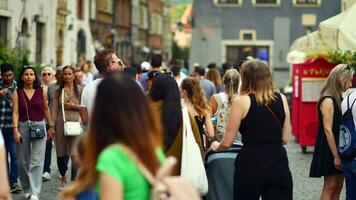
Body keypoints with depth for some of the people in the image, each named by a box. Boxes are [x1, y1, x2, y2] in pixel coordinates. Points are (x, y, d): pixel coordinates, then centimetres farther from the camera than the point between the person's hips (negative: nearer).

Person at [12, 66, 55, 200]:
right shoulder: (17, 93, 1)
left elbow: (46, 110, 12)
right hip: (23, 126, 1)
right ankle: (27, 189, 23)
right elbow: (15, 112, -5)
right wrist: (15, 130, -15)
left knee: (37, 161, -9)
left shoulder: (41, 91, 4)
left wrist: (51, 127, 14)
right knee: (23, 161, 7)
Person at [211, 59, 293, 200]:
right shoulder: (282, 99, 5)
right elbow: (285, 139, 10)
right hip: (279, 163, 2)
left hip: (251, 164, -2)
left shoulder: (241, 101, -5)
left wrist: (216, 147, 20)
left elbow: (227, 142, -1)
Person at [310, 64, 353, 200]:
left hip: (339, 148, 9)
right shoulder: (328, 101, -15)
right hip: (329, 149, -9)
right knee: (330, 186, -5)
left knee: (338, 186, 9)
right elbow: (328, 130, -19)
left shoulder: (338, 99, 13)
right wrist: (336, 156, -20)